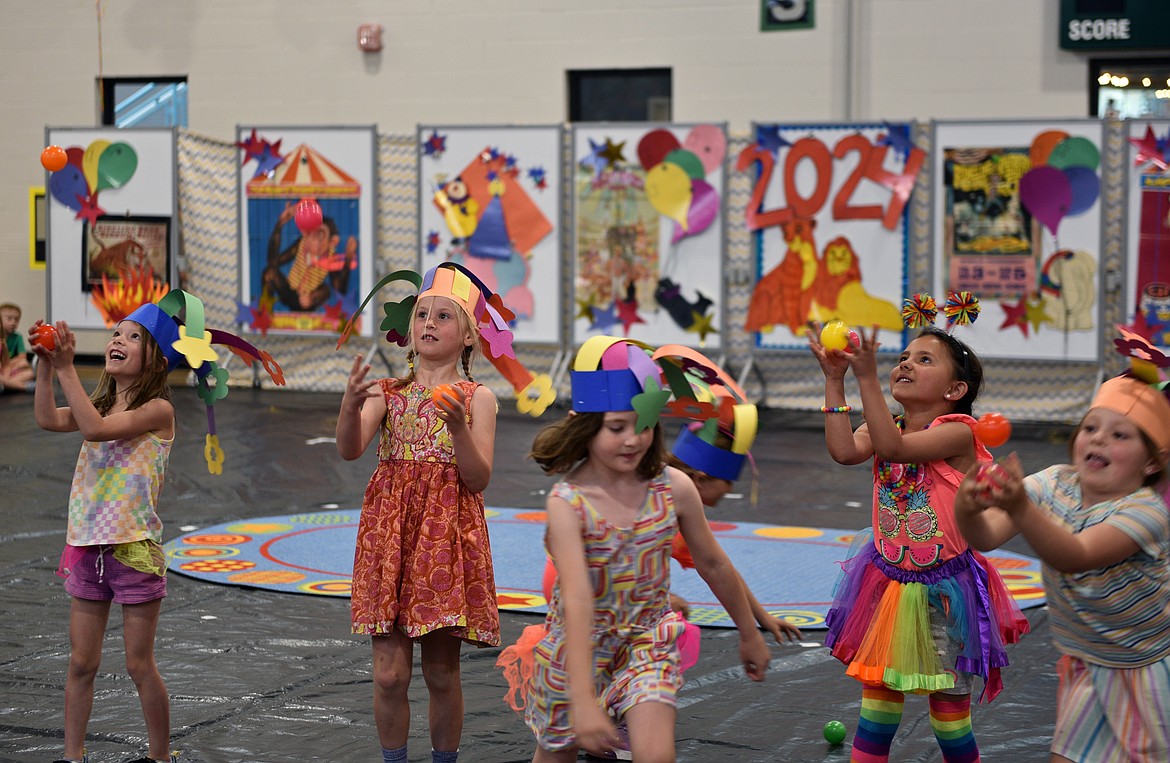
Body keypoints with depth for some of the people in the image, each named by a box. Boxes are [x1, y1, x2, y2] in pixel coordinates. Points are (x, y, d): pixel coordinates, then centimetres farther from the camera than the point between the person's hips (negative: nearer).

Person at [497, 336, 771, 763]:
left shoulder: (674, 489, -12)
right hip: (578, 648, -1)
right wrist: (583, 700, -38)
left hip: (647, 643, 1)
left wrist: (749, 635, 16)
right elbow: (577, 600, -31)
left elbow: (713, 565, 5)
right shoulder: (567, 503, -22)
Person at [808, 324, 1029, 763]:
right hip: (887, 580, 5)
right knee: (878, 690, 11)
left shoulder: (957, 431, -17)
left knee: (949, 705, 6)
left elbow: (893, 447, -34)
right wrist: (835, 381, -22)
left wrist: (867, 378, -39)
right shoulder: (885, 427, 1)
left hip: (942, 591, -5)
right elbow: (845, 451, -20)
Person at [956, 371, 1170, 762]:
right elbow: (988, 537, -23)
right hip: (1088, 668, 5)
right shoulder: (1055, 484, -9)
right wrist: (968, 512, -47)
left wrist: (1020, 507, -58)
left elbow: (1074, 557, -42)